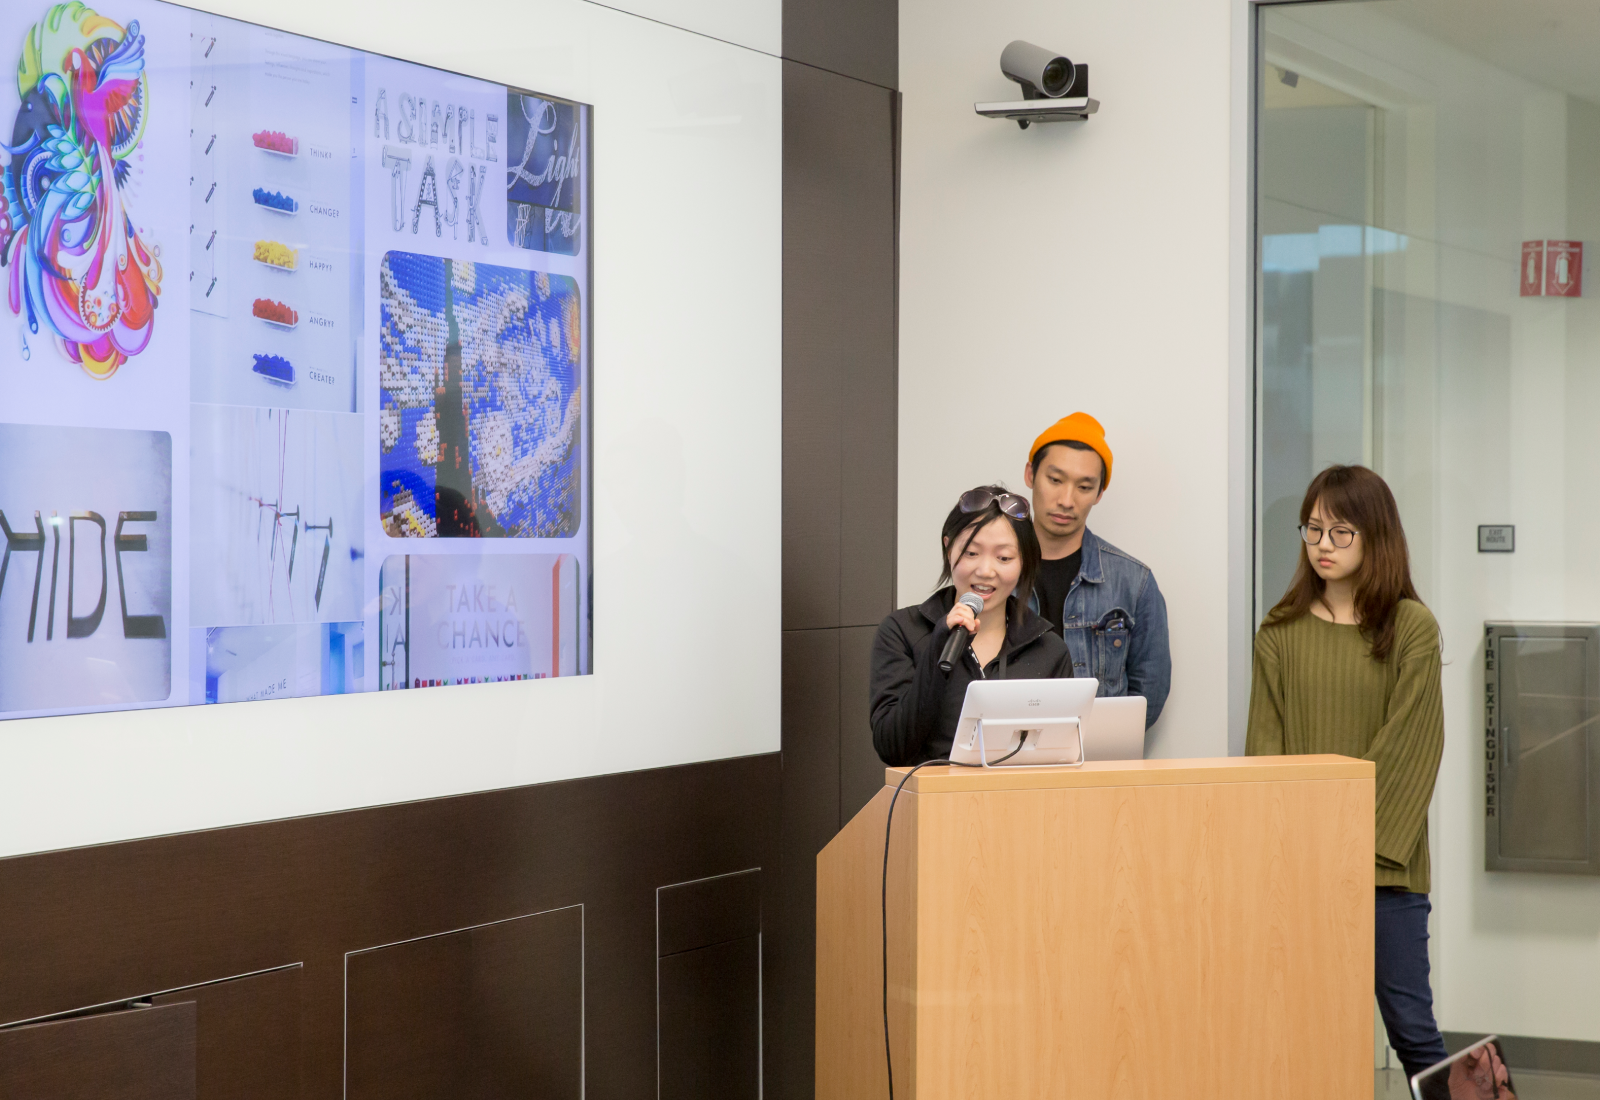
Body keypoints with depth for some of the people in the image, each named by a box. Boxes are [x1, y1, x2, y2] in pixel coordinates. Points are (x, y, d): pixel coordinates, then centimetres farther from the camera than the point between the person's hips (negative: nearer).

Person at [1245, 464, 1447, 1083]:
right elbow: (1266, 743, 4)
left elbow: (1410, 748, -7)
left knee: (1409, 1021, -1)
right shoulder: (1280, 632, 8)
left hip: (1385, 863, -2)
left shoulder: (1412, 629, -1)